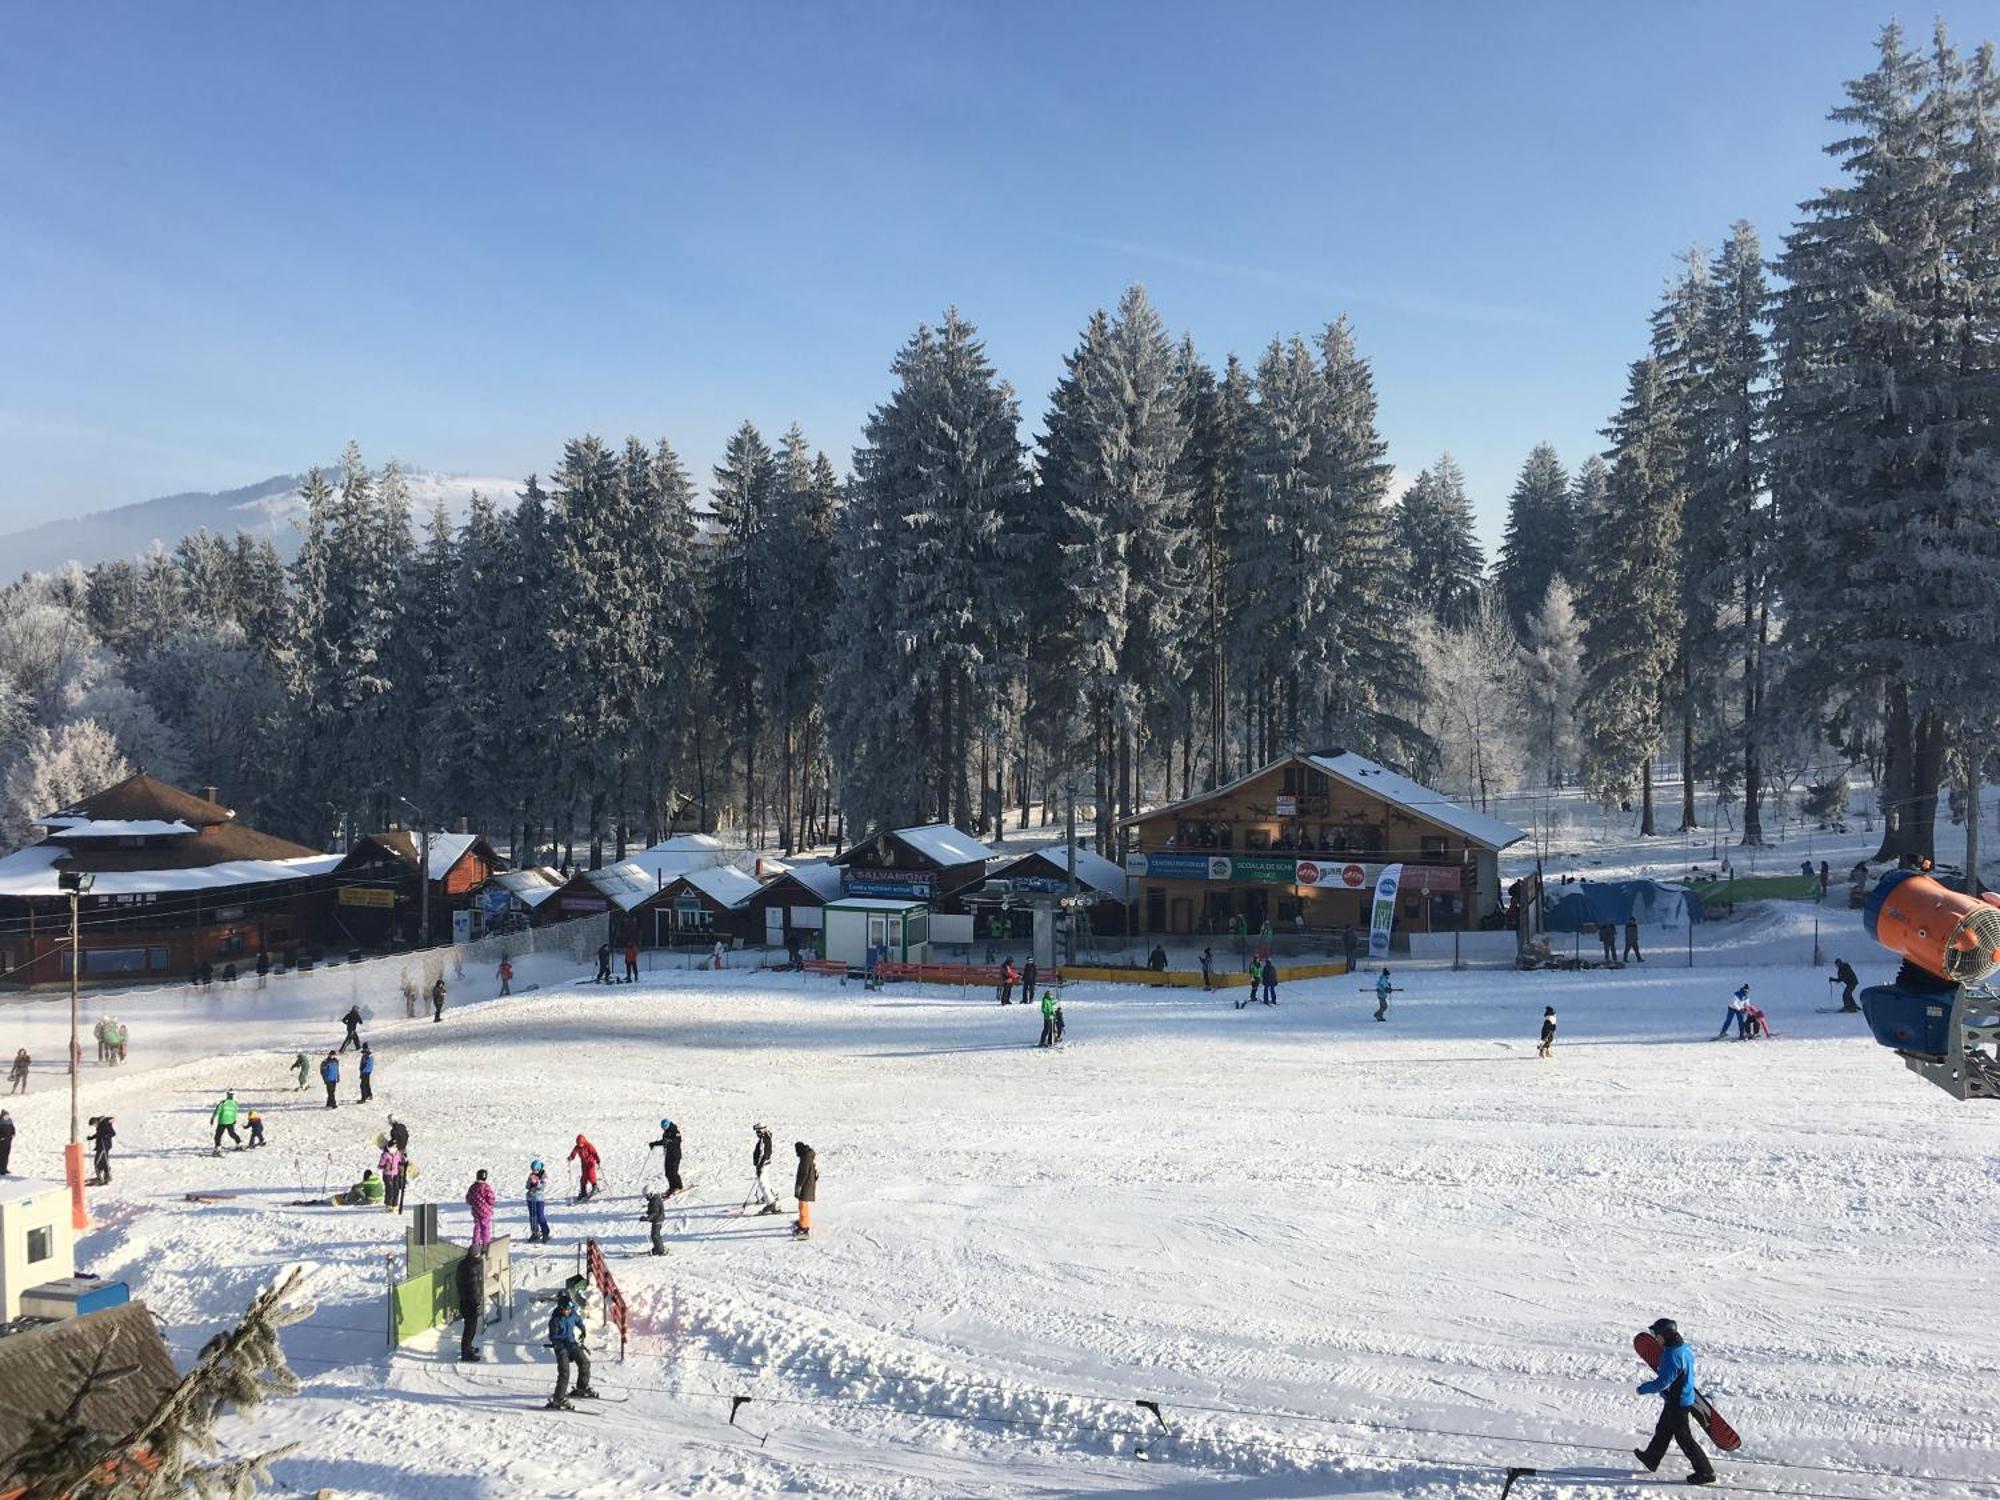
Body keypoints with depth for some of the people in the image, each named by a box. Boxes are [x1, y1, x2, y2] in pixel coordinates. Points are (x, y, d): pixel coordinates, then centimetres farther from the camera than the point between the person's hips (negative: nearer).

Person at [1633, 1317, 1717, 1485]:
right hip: (1685, 1397, 10)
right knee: (1662, 1430, 23)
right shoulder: (1685, 1348, 0)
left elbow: (1662, 1382, -27)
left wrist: (1644, 1388, -12)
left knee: (1684, 1438, 2)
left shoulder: (1672, 1356, -30)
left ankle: (1705, 1472, 9)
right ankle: (1651, 1459, 39)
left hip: (1677, 1403, -10)